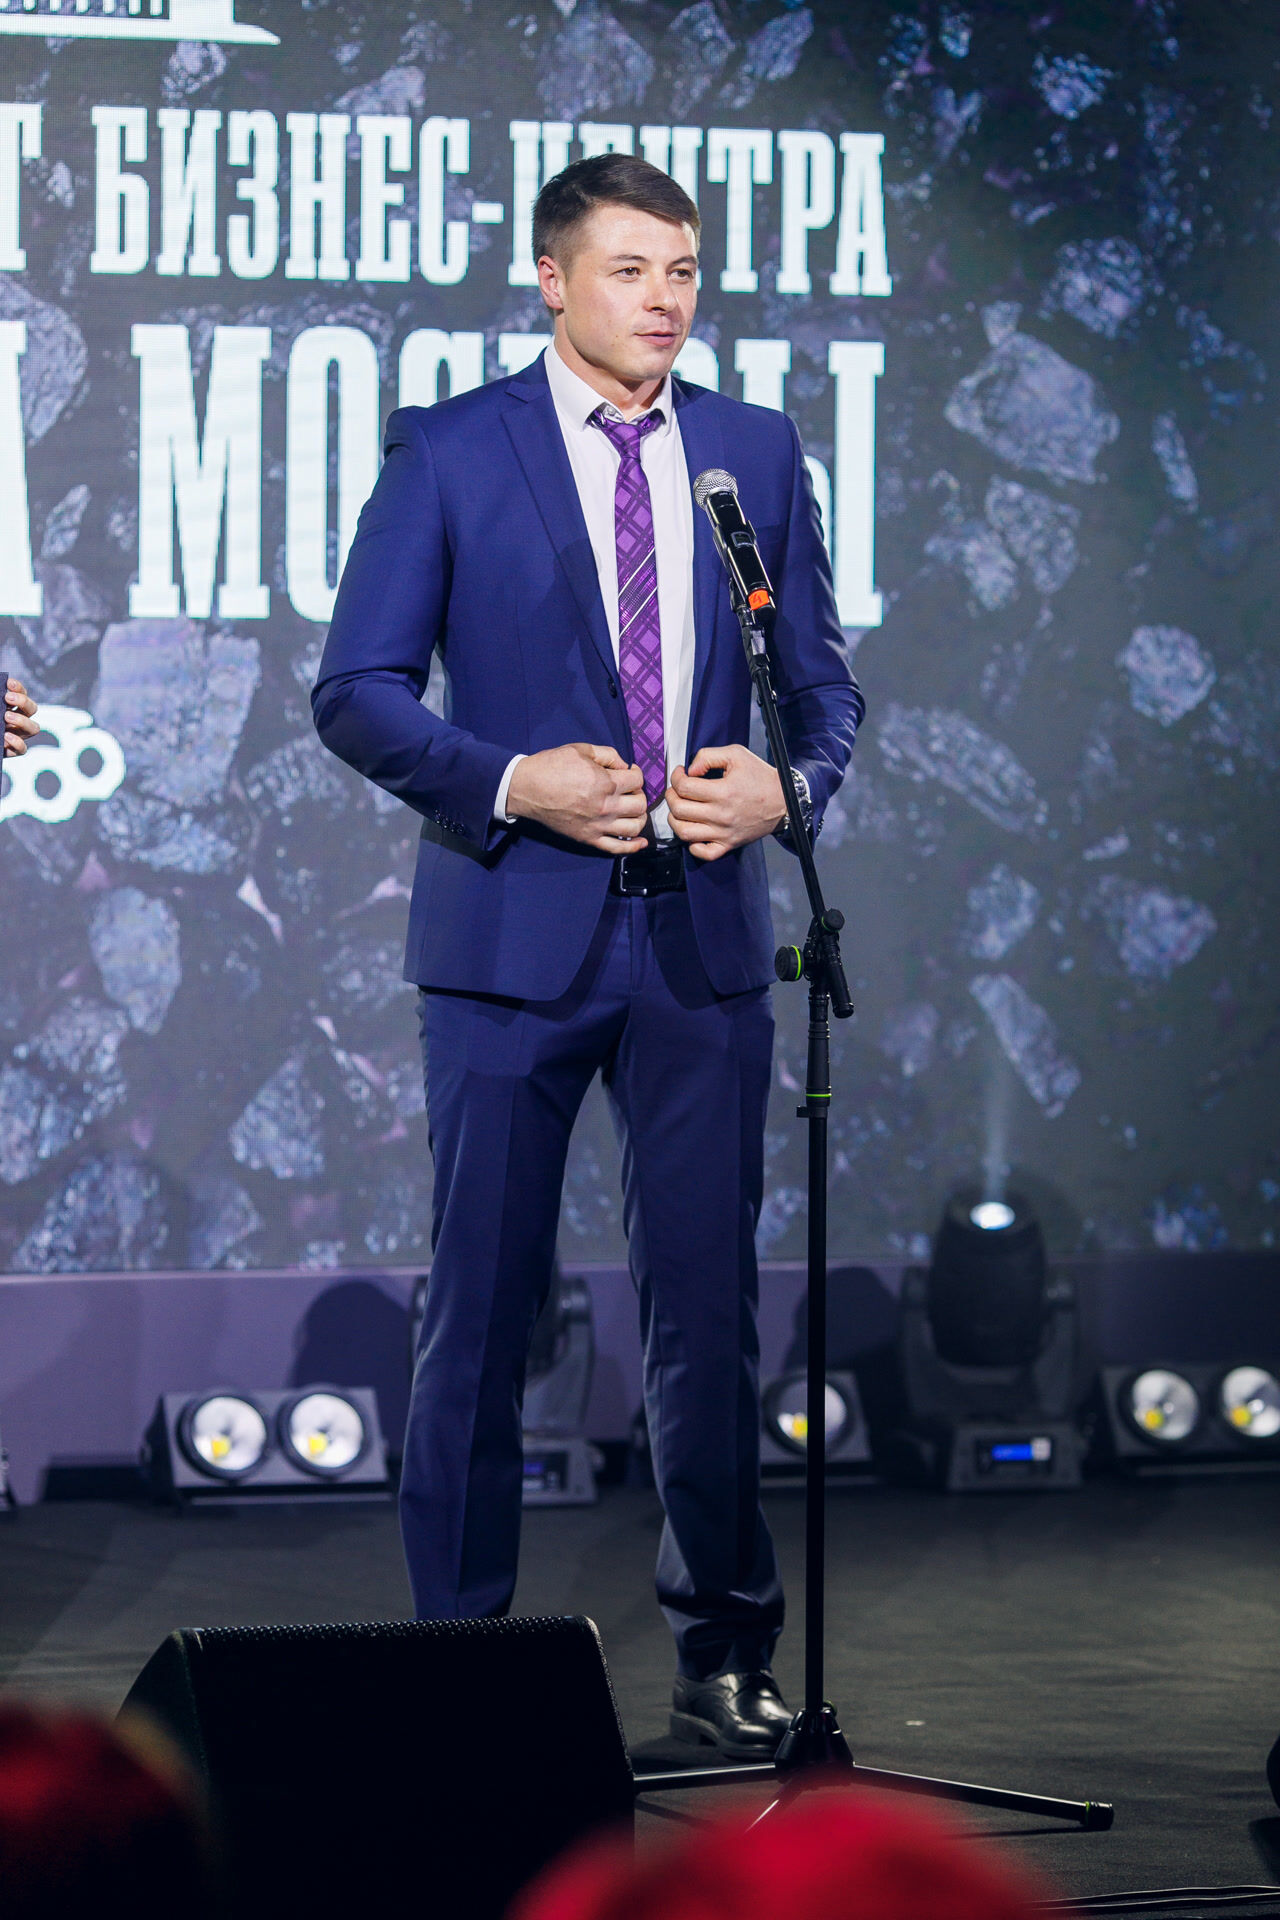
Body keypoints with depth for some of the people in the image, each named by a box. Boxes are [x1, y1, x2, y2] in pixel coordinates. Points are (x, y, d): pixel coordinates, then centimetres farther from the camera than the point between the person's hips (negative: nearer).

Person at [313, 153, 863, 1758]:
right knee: (481, 1306, 2)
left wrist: (784, 783, -8)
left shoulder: (757, 454, 9)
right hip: (514, 928, -2)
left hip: (704, 929, 3)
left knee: (710, 1305, 5)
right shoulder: (447, 454, 0)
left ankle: (724, 1661, 16)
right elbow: (356, 693, -3)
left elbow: (822, 681, 13)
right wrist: (510, 783, -16)